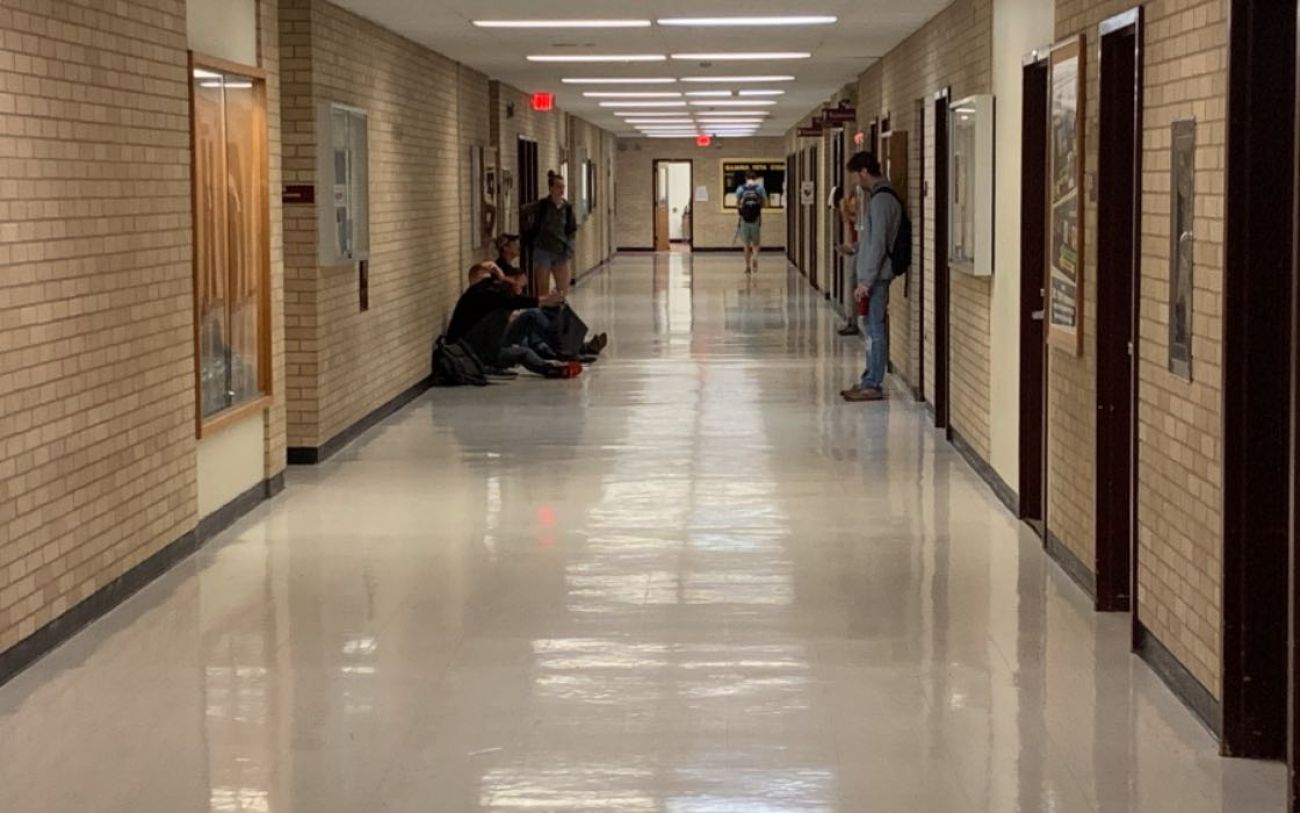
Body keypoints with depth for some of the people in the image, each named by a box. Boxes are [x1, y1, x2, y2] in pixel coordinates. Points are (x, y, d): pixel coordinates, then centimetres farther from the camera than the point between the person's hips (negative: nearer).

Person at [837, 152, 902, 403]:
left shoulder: (881, 199, -17)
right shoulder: (880, 196, 15)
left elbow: (878, 244, -20)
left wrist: (866, 281, -20)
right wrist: (855, 249, 21)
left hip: (876, 276, -10)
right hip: (874, 276, 10)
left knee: (875, 330, -6)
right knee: (873, 330, 13)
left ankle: (873, 385, -3)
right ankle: (869, 380, 19)